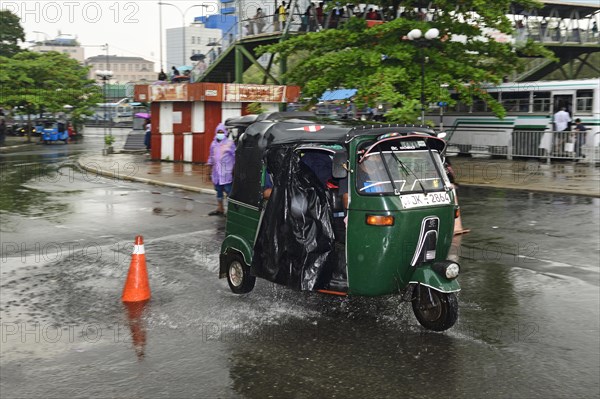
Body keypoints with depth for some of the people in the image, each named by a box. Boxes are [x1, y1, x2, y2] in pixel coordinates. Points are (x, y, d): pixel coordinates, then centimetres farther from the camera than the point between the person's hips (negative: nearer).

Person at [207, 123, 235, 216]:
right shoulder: (214, 144, 13)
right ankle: (220, 209, 22)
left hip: (226, 173, -6)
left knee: (229, 191, -9)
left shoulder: (230, 143, -5)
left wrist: (234, 169, -10)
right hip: (216, 173, 6)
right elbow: (211, 157, 19)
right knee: (219, 191, 13)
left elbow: (235, 157, -6)